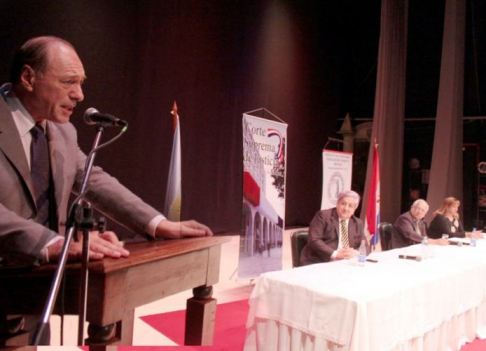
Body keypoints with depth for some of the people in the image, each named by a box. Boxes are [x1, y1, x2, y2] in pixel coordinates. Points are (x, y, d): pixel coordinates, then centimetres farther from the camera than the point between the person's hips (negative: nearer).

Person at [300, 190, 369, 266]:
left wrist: (355, 252, -12)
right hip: (319, 262, -4)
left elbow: (365, 247, 10)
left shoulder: (358, 223, 14)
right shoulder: (323, 215, -3)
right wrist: (335, 254, -21)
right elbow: (314, 240, -12)